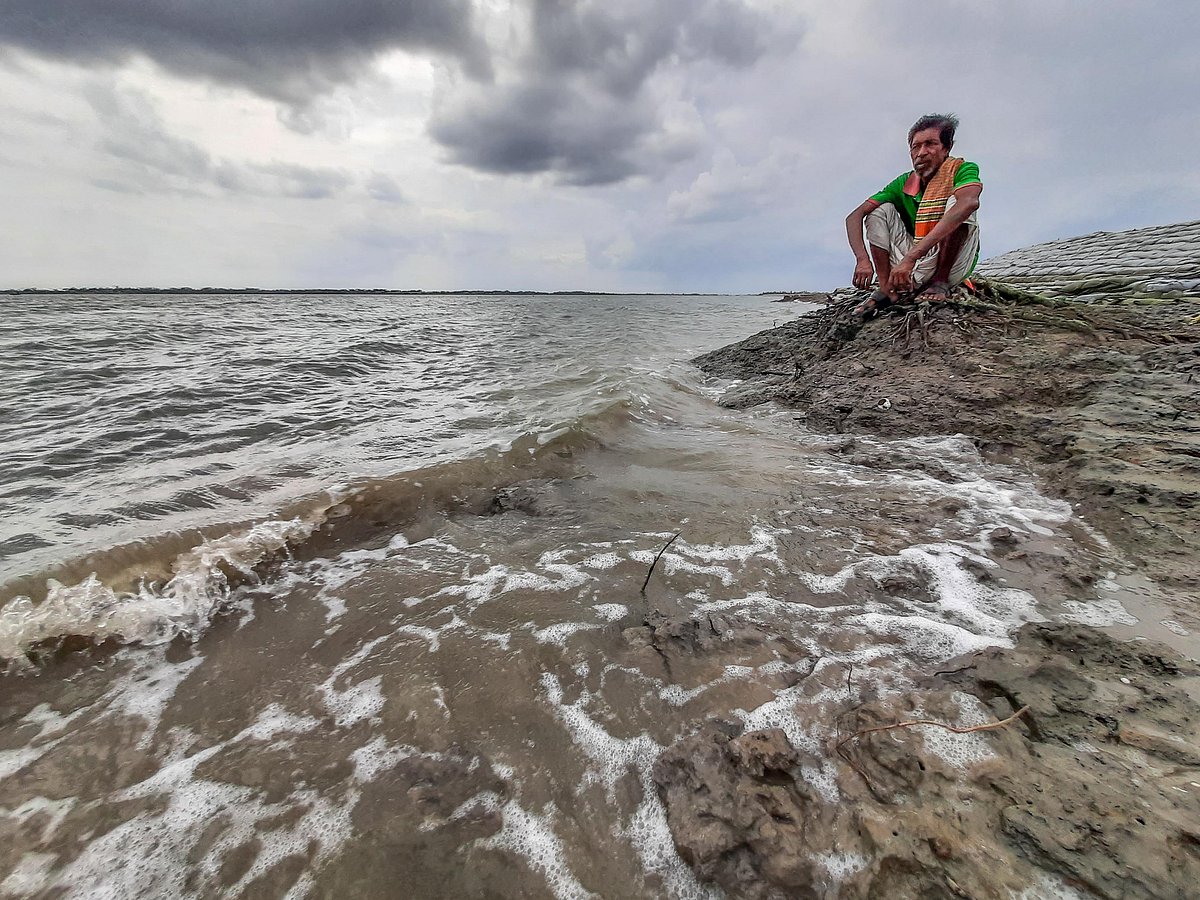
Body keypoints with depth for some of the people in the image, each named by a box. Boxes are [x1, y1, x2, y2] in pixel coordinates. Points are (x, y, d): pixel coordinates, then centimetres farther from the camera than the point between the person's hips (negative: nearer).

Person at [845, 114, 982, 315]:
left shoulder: (962, 169, -10)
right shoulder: (903, 184, 2)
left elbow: (969, 203, -35)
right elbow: (854, 217, -8)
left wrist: (911, 257, -47)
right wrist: (862, 259, -29)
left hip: (953, 264, -3)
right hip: (914, 268, 4)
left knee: (956, 201, -25)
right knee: (882, 209, -7)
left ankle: (941, 282, -19)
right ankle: (887, 288, -18)